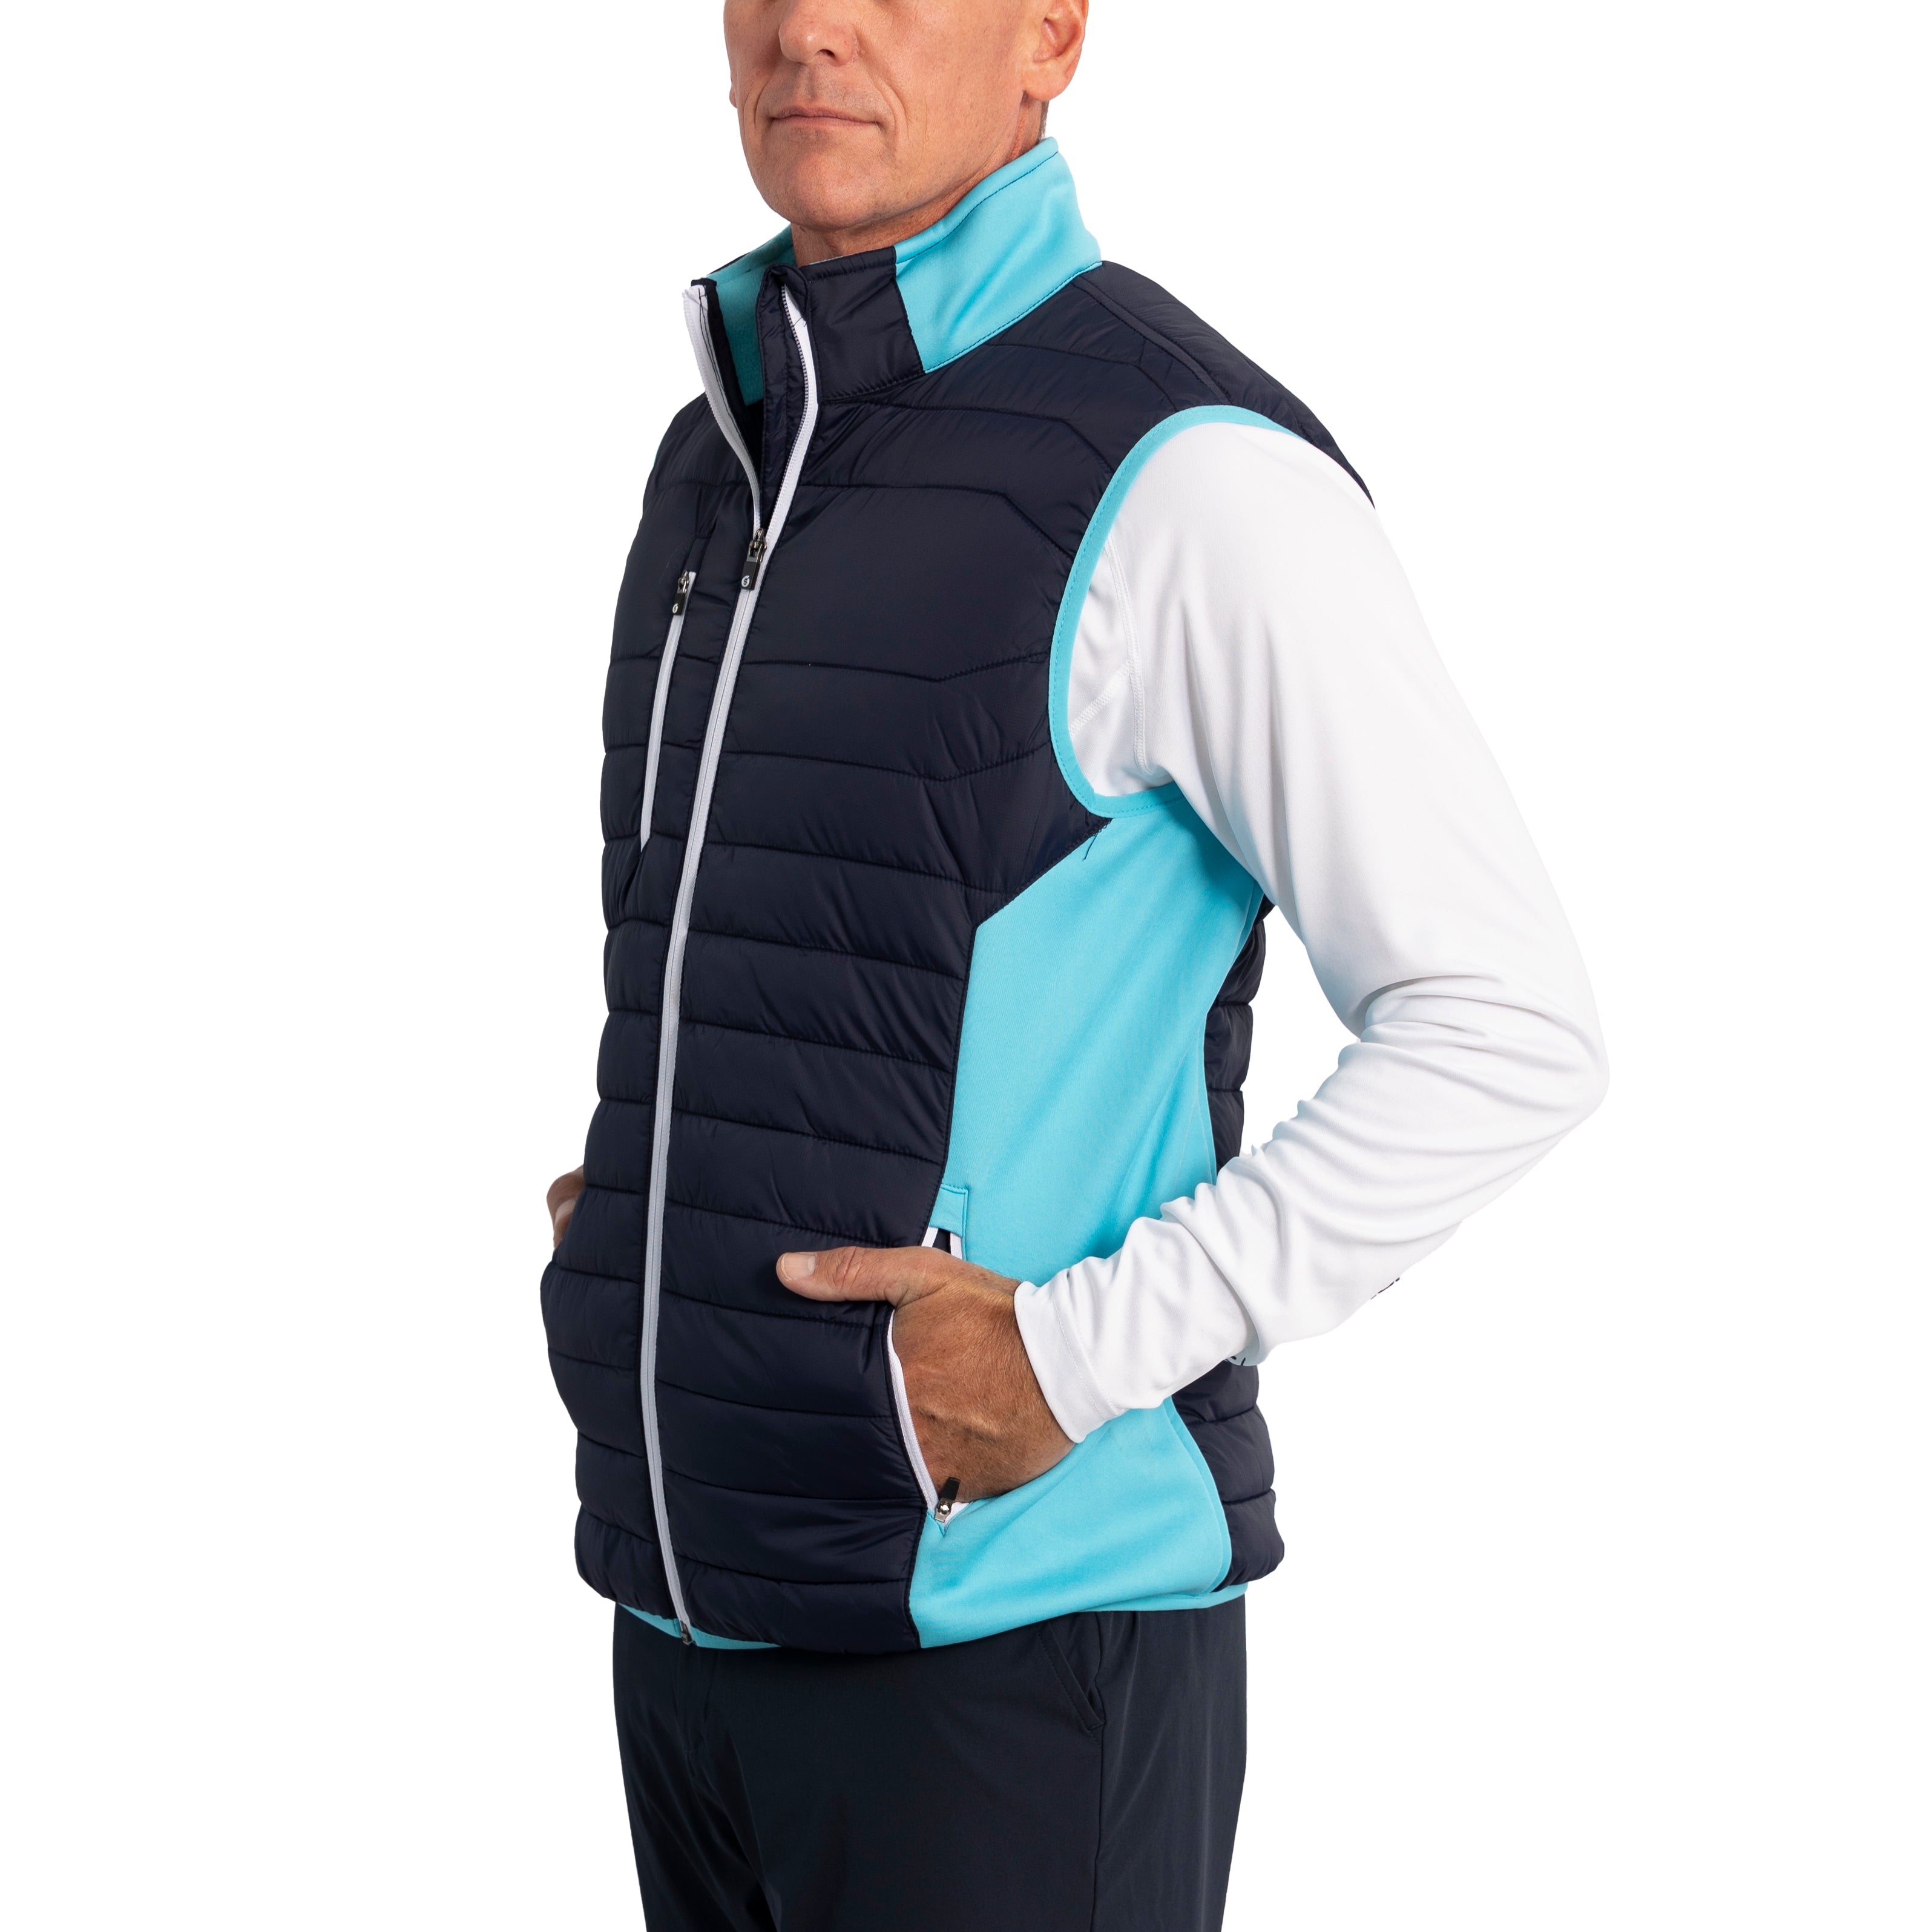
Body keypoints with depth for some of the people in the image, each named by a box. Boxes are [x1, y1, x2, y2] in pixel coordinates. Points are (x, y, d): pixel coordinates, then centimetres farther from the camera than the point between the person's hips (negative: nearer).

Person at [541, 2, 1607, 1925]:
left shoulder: (1194, 473, -15)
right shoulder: (729, 466, 12)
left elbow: (1508, 1038, -14)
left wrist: (1083, 1355, -20)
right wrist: (649, 1201, 11)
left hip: (1019, 1610, -8)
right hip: (718, 1598, 8)